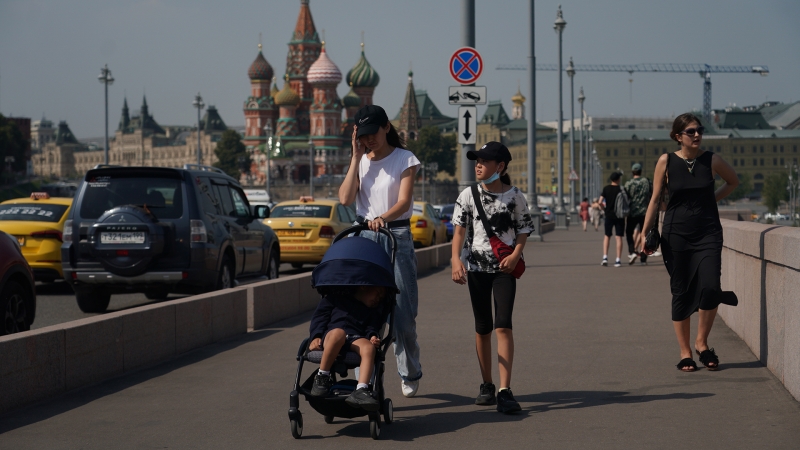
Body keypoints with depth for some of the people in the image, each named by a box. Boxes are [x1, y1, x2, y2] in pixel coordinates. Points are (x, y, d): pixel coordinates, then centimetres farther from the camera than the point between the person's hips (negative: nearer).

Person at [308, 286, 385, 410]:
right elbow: (320, 317, 15)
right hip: (329, 338, -3)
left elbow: (372, 328, 18)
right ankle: (322, 377, -26)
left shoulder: (373, 312, 34)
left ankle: (360, 391, -47)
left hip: (355, 340, 3)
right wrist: (316, 337, -1)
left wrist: (373, 337, -7)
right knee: (338, 332, -41)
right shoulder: (336, 299, 24)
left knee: (369, 347, -33)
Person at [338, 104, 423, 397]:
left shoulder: (405, 160, 0)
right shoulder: (360, 161, 13)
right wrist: (357, 157, -2)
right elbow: (345, 198, -2)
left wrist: (382, 218, -33)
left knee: (402, 311, -1)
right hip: (364, 236, 3)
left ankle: (410, 374, 19)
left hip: (397, 236, -3)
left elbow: (404, 201, -13)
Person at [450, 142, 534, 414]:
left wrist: (515, 255, -11)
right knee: (482, 328, 8)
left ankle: (505, 391, -17)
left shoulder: (515, 196, -1)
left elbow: (523, 229, 6)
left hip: (505, 268, -2)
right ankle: (486, 386, 21)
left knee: (503, 326, -13)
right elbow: (459, 229, -2)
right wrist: (456, 259, -16)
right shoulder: (469, 195, 1)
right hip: (476, 266, 2)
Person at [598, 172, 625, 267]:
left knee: (607, 236, 14)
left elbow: (600, 202, -6)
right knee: (619, 237, 2)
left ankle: (605, 257, 1)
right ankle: (618, 260, -2)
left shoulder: (606, 189, -1)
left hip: (609, 215, 1)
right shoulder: (621, 189, -5)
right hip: (619, 215, -1)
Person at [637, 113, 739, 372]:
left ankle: (702, 343, 5)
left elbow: (733, 182, 18)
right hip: (676, 234, 0)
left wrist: (711, 199, 7)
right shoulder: (666, 162, -2)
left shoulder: (712, 160, -1)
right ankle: (685, 353, 13)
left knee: (710, 287, -16)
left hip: (708, 233, 0)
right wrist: (645, 231, -4)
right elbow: (656, 199, 3)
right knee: (681, 293, 3)